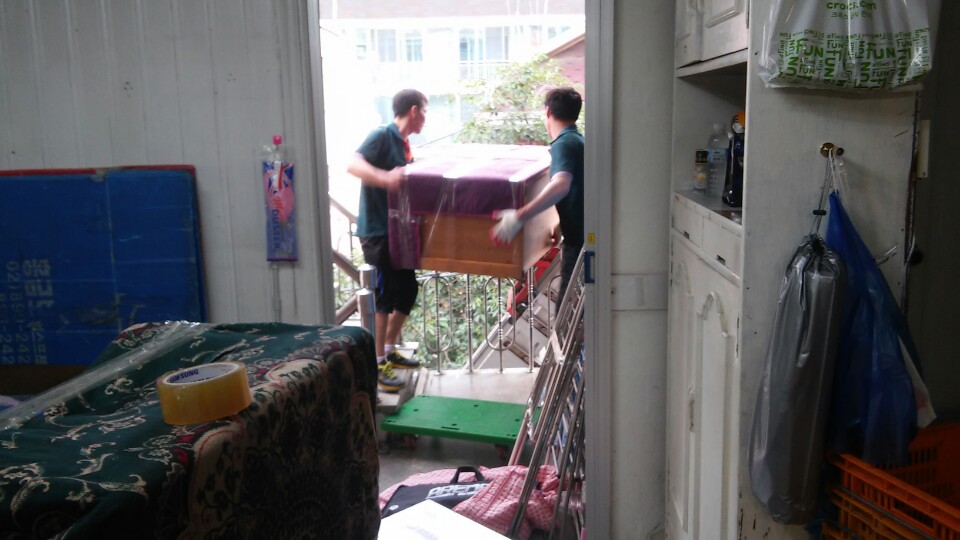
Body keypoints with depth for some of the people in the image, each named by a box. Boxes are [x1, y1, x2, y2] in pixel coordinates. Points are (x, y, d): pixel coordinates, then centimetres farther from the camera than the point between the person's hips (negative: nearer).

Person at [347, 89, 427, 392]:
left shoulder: (403, 144, 14)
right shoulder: (382, 136, -13)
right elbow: (353, 164, -29)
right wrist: (385, 177, -44)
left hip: (397, 231, 9)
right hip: (377, 232, -9)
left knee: (408, 290, 15)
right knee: (384, 296, -6)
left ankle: (389, 350, 29)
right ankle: (377, 365, 4)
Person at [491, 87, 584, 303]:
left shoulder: (563, 144, -15)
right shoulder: (578, 140, 15)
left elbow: (561, 185, -35)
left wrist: (519, 216, -38)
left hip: (579, 240, -9)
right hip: (584, 235, 10)